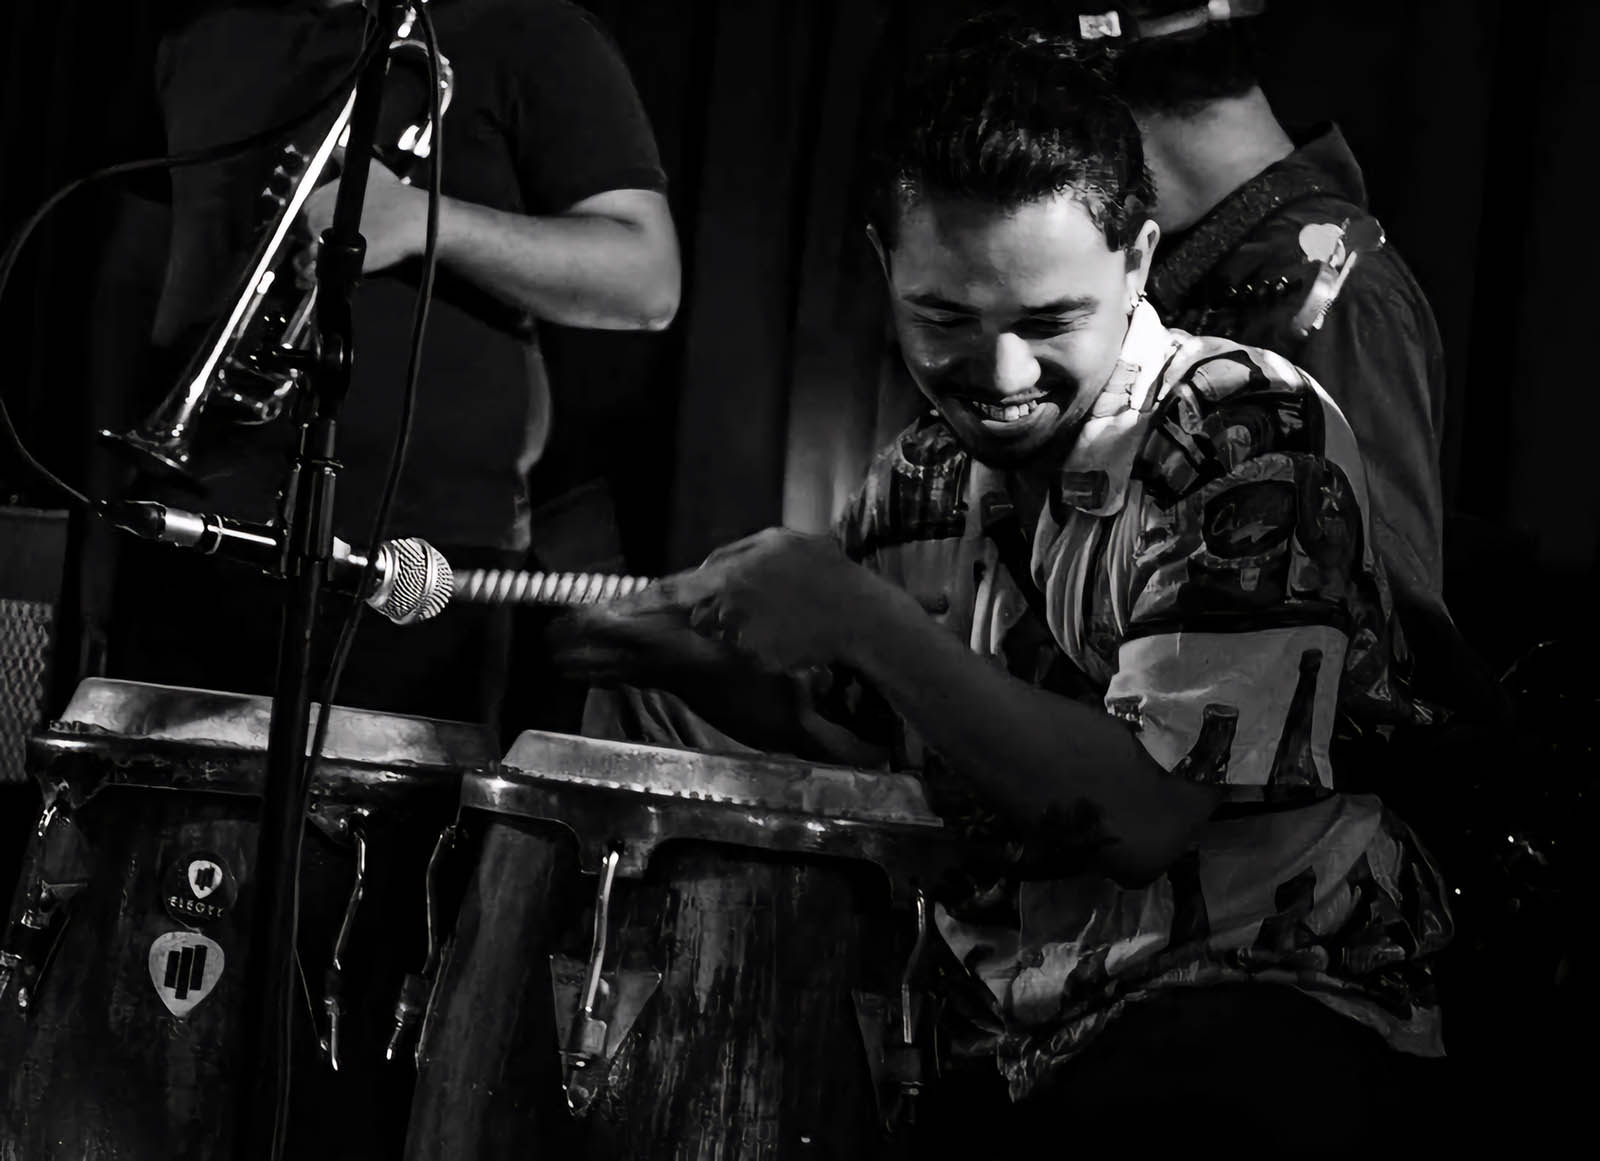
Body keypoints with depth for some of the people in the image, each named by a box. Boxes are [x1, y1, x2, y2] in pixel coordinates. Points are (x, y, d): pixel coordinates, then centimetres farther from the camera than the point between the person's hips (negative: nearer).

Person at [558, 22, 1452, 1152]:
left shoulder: (1252, 434, -12)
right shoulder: (920, 477, 9)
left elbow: (1146, 813, -20)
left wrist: (870, 626, -21)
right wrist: (704, 666, -2)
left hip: (1266, 998, -6)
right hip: (1000, 1030, 6)